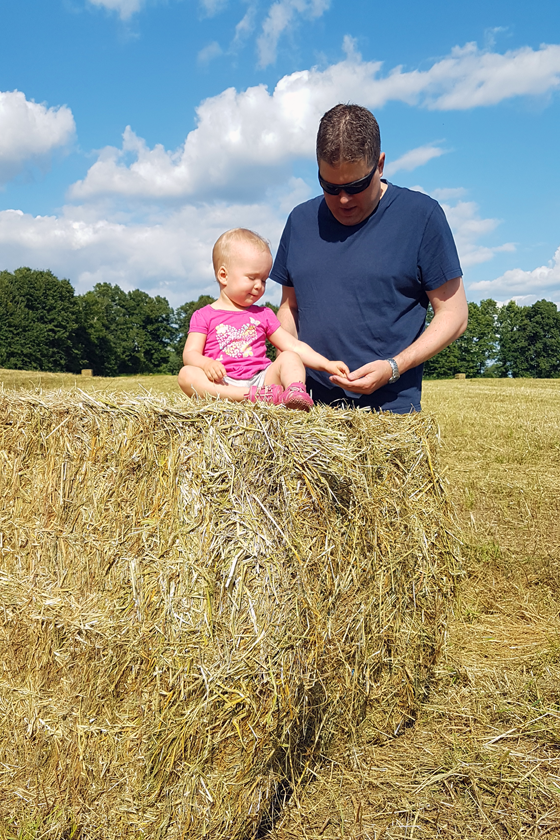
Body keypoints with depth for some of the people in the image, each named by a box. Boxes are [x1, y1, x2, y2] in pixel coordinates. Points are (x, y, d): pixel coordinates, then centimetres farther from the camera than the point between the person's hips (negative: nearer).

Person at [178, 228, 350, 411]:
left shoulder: (263, 315, 21)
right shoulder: (204, 316, 12)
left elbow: (294, 346, 17)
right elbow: (190, 353, 2)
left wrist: (327, 364, 5)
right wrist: (206, 364, -22)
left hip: (261, 379, 3)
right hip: (223, 385, -3)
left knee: (289, 358, -16)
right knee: (186, 374, -30)